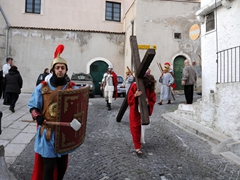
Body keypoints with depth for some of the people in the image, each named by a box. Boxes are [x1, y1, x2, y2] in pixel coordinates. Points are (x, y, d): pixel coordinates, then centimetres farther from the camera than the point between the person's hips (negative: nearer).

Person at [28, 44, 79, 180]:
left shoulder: (73, 88, -2)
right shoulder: (42, 87, -3)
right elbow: (33, 106, 3)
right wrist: (37, 116, -16)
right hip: (47, 132, -2)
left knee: (62, 165, 17)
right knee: (48, 167, 3)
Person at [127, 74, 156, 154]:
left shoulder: (150, 88, -7)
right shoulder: (135, 86, -17)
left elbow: (153, 100, -3)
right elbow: (129, 99, -14)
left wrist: (148, 102, -24)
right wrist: (135, 95, -33)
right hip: (135, 110, -4)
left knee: (140, 127, 17)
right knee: (135, 127, -4)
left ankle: (138, 143, 35)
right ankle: (137, 147, 1)